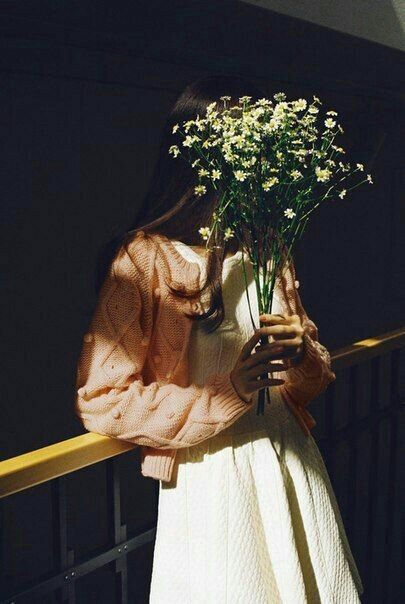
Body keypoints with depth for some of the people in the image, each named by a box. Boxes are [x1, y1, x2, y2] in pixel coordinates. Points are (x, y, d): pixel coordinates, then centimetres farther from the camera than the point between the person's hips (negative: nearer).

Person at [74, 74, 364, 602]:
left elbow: (315, 379, 14)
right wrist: (229, 391, -22)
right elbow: (101, 400, -14)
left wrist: (303, 356, -10)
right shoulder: (142, 259, -11)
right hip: (212, 479, -5)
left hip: (294, 464, 6)